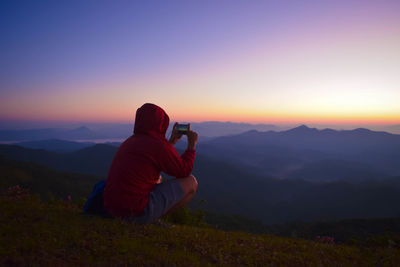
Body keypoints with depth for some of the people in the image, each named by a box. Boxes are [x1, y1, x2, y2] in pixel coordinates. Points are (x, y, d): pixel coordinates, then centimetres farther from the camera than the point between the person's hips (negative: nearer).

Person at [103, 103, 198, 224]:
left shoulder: (131, 141, 12)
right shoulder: (159, 145, -14)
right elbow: (184, 171, -2)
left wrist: (172, 141, 29)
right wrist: (192, 144, 9)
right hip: (138, 213, -9)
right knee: (191, 182, 1)